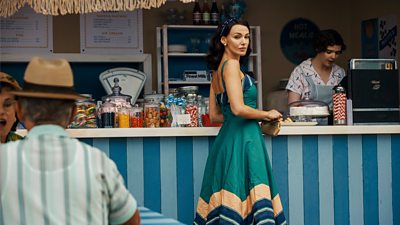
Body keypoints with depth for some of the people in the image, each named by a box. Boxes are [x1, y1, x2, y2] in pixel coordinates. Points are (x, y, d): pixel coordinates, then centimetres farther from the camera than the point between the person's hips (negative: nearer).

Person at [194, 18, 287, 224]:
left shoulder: (218, 69, 18)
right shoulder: (231, 64, -9)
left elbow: (214, 116, 20)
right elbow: (238, 108, -20)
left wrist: (258, 118, 20)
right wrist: (267, 114, -4)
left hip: (226, 138, 9)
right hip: (242, 140, -9)